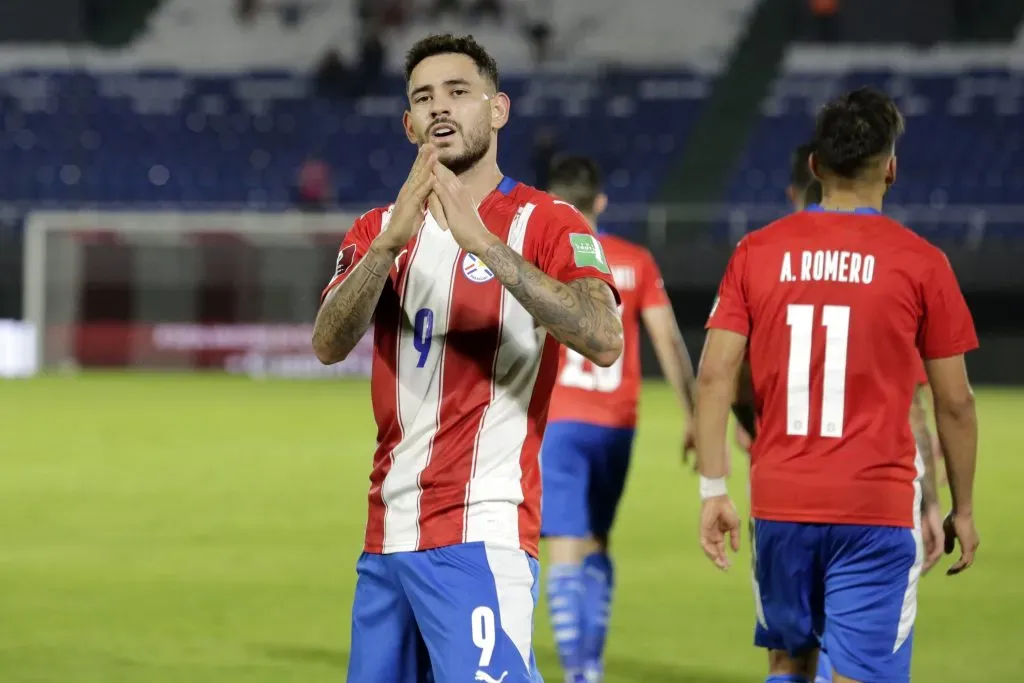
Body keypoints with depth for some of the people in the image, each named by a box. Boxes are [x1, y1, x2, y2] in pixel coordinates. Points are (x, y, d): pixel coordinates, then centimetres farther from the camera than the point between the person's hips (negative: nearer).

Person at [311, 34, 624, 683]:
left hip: (482, 533, -6)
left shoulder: (546, 223, -2)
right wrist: (392, 240, -19)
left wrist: (483, 241, -26)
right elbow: (329, 344, -4)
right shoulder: (377, 230, 14)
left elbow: (604, 340, -20)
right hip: (387, 535, 6)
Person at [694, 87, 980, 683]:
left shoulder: (757, 252, 4)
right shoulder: (919, 263, -3)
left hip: (780, 500, 3)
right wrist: (963, 510, 11)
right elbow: (954, 402, 1)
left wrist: (714, 490, 4)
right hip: (877, 508, -3)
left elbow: (715, 376, -1)